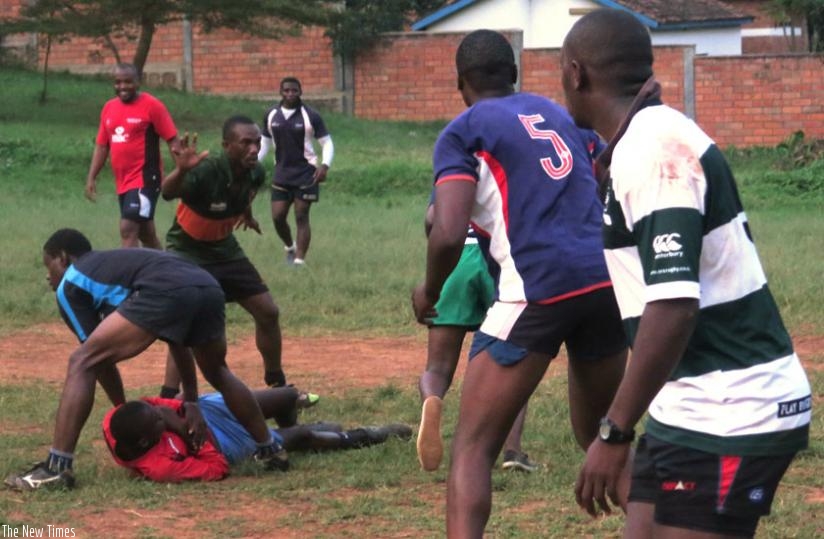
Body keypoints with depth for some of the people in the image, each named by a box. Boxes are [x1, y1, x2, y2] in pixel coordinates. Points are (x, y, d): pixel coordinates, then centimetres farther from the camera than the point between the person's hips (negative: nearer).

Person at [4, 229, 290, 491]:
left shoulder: (70, 284, 22)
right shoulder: (117, 263, 41)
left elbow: (103, 359, 19)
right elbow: (180, 335, 37)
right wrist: (191, 401, 35)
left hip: (165, 293, -7)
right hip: (209, 288, 7)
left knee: (81, 363, 4)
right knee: (217, 372, 35)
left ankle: (57, 468, -4)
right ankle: (270, 450, 40)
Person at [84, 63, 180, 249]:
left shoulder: (152, 105, -9)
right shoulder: (109, 108, 10)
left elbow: (172, 140, -9)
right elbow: (101, 146, 16)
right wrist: (91, 178, 10)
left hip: (145, 180, -7)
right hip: (122, 182, 7)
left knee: (128, 229, -17)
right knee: (145, 233, 17)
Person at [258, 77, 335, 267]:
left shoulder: (310, 116, -6)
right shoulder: (271, 116, 5)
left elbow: (327, 142, -4)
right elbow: (265, 143, 16)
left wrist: (325, 165, -20)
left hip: (306, 174, -3)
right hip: (282, 174, 4)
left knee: (301, 217, -4)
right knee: (277, 217, 0)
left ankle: (299, 260, -2)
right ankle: (289, 247, 28)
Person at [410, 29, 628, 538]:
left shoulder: (463, 132, 5)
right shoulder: (561, 114, 23)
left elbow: (449, 235, -8)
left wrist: (430, 292, 10)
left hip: (538, 290, -5)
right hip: (608, 281, 6)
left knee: (473, 447, 2)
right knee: (598, 433, 25)